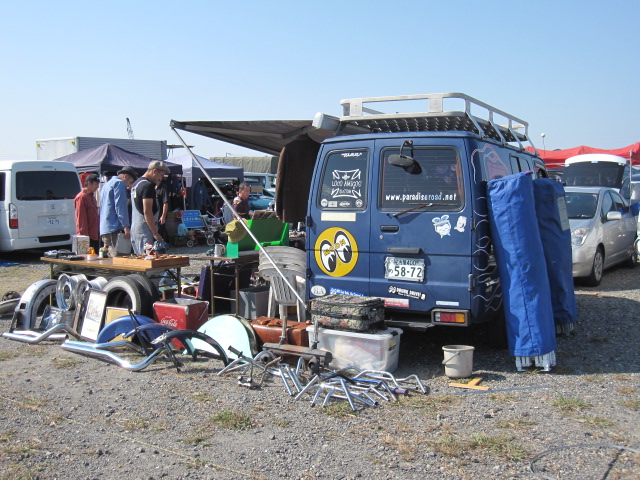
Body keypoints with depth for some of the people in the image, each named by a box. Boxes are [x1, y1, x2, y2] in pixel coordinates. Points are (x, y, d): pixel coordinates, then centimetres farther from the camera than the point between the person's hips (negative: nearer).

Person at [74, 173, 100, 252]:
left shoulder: (92, 197, 18)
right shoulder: (81, 197, -9)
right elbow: (81, 218, -14)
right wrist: (84, 235, -18)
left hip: (95, 236, 9)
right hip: (87, 237, -9)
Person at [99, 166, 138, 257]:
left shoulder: (106, 184, 25)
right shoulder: (119, 183, -4)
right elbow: (120, 206, -14)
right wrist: (126, 226, -17)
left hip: (103, 229, 10)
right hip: (114, 229, -10)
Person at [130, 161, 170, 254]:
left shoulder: (135, 184, 16)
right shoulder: (148, 186, -14)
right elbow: (147, 212, -21)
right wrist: (155, 233, -19)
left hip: (134, 228, 10)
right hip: (145, 230, -10)